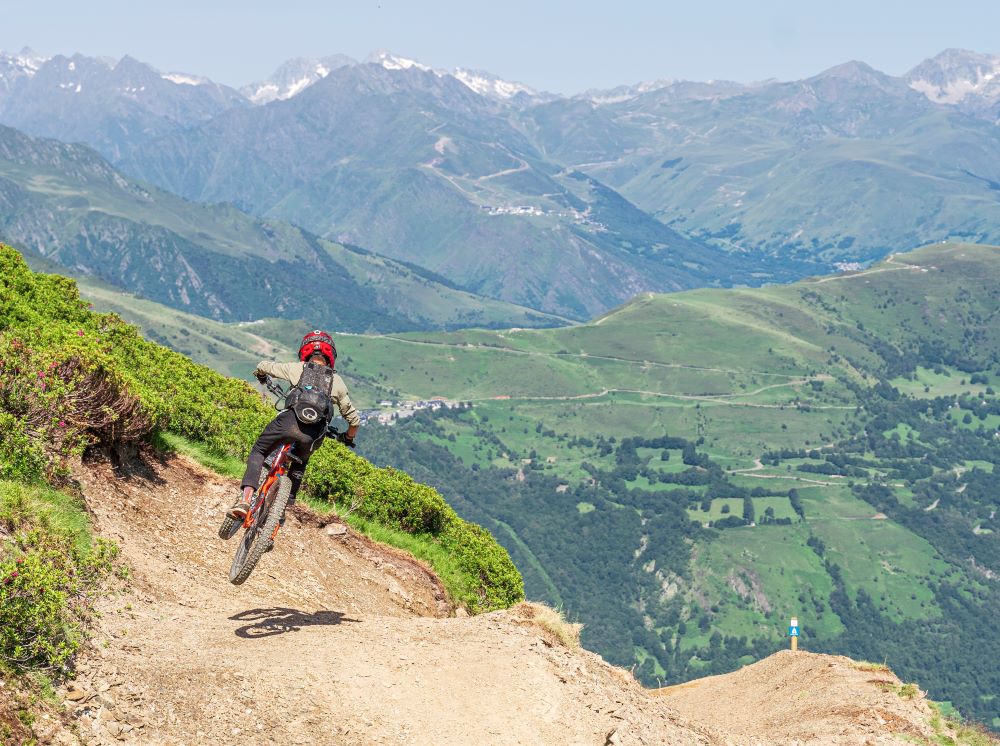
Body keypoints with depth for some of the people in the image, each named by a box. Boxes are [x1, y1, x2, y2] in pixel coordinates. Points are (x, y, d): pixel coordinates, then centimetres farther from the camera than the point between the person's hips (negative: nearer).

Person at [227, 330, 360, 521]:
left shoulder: (298, 368, 21)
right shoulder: (337, 381, 25)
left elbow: (263, 366, 29)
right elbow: (354, 420, 27)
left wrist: (261, 376, 54)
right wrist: (348, 438, 48)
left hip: (289, 420, -2)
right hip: (314, 434, 2)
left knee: (258, 452, 17)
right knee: (300, 464, 32)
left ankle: (245, 499, -2)